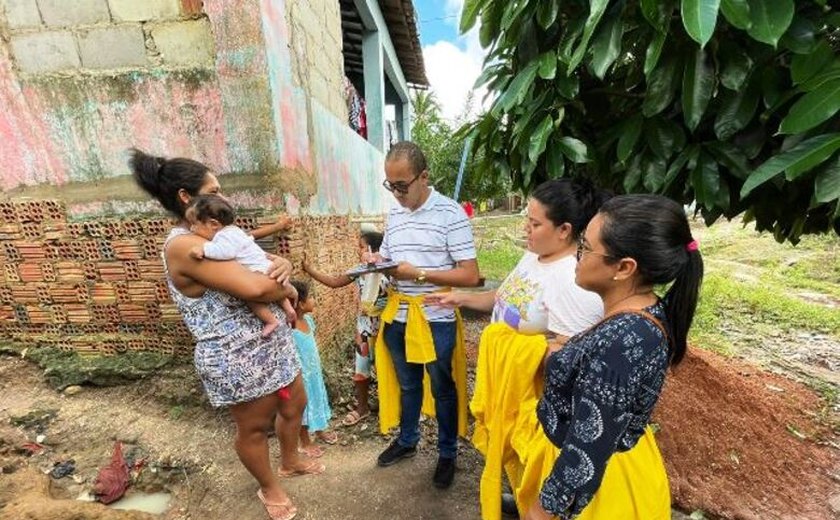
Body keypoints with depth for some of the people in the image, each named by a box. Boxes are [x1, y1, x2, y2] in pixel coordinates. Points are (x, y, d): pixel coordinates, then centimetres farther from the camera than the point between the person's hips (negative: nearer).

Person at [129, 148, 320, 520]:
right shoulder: (183, 246, -22)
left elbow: (263, 261, 14)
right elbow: (255, 287, -34)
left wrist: (282, 265, -11)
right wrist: (287, 290, -12)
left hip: (272, 344, 9)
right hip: (238, 359, -9)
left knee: (294, 404, 26)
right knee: (254, 429, 17)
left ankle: (291, 460, 54)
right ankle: (269, 489, 44)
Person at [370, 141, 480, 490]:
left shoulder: (450, 213, -13)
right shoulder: (394, 214, 7)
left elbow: (470, 275, -16)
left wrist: (418, 273, -21)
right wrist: (376, 262, -5)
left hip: (437, 319, -5)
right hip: (398, 316, 6)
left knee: (443, 390, 14)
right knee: (407, 384, 23)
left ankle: (448, 454, 38)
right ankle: (407, 441, 47)